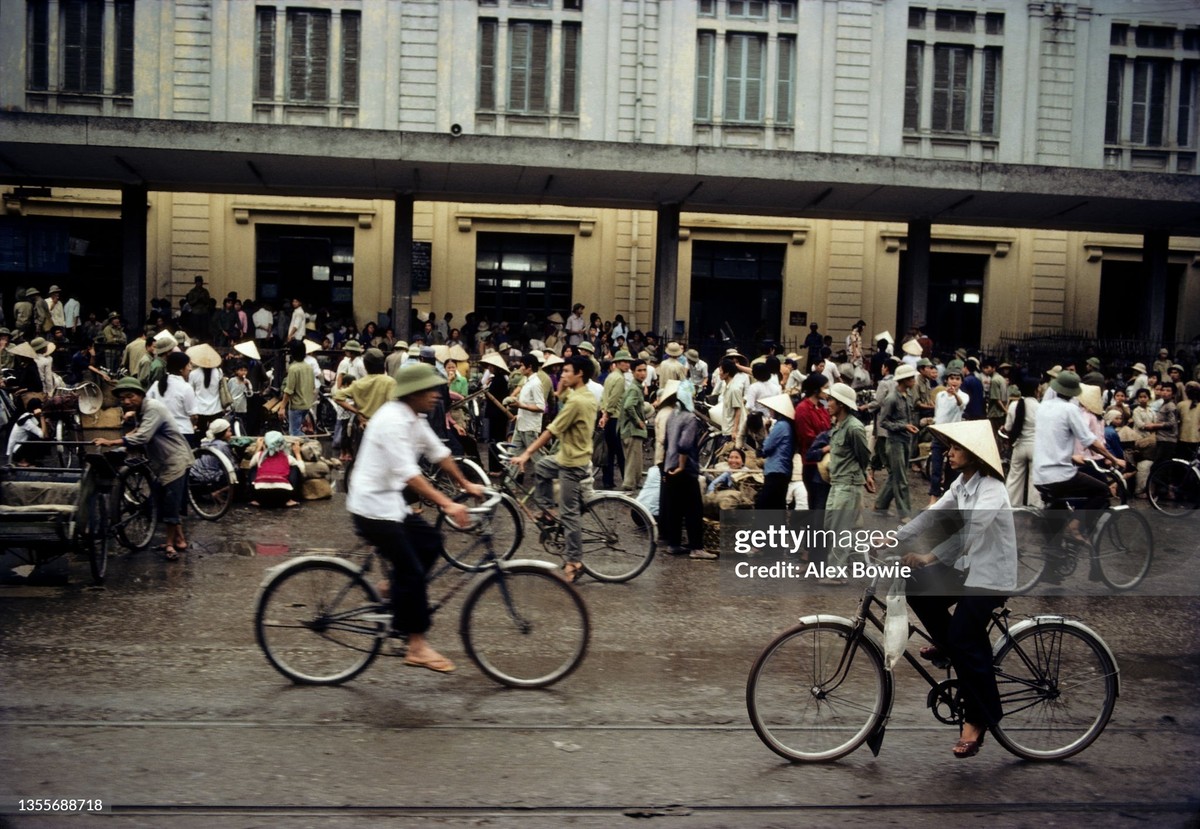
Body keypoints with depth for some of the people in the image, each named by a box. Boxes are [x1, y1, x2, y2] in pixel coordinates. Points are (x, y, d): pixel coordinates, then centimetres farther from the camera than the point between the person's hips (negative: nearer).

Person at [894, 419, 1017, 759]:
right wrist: (894, 538, -7)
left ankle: (979, 719, 1)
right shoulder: (962, 482, 8)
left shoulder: (990, 490, -21)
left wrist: (929, 558, -35)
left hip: (991, 576, -9)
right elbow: (934, 514, 2)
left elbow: (968, 533, -32)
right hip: (969, 567, 9)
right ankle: (947, 645, 18)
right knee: (917, 587, -5)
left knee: (965, 641, -15)